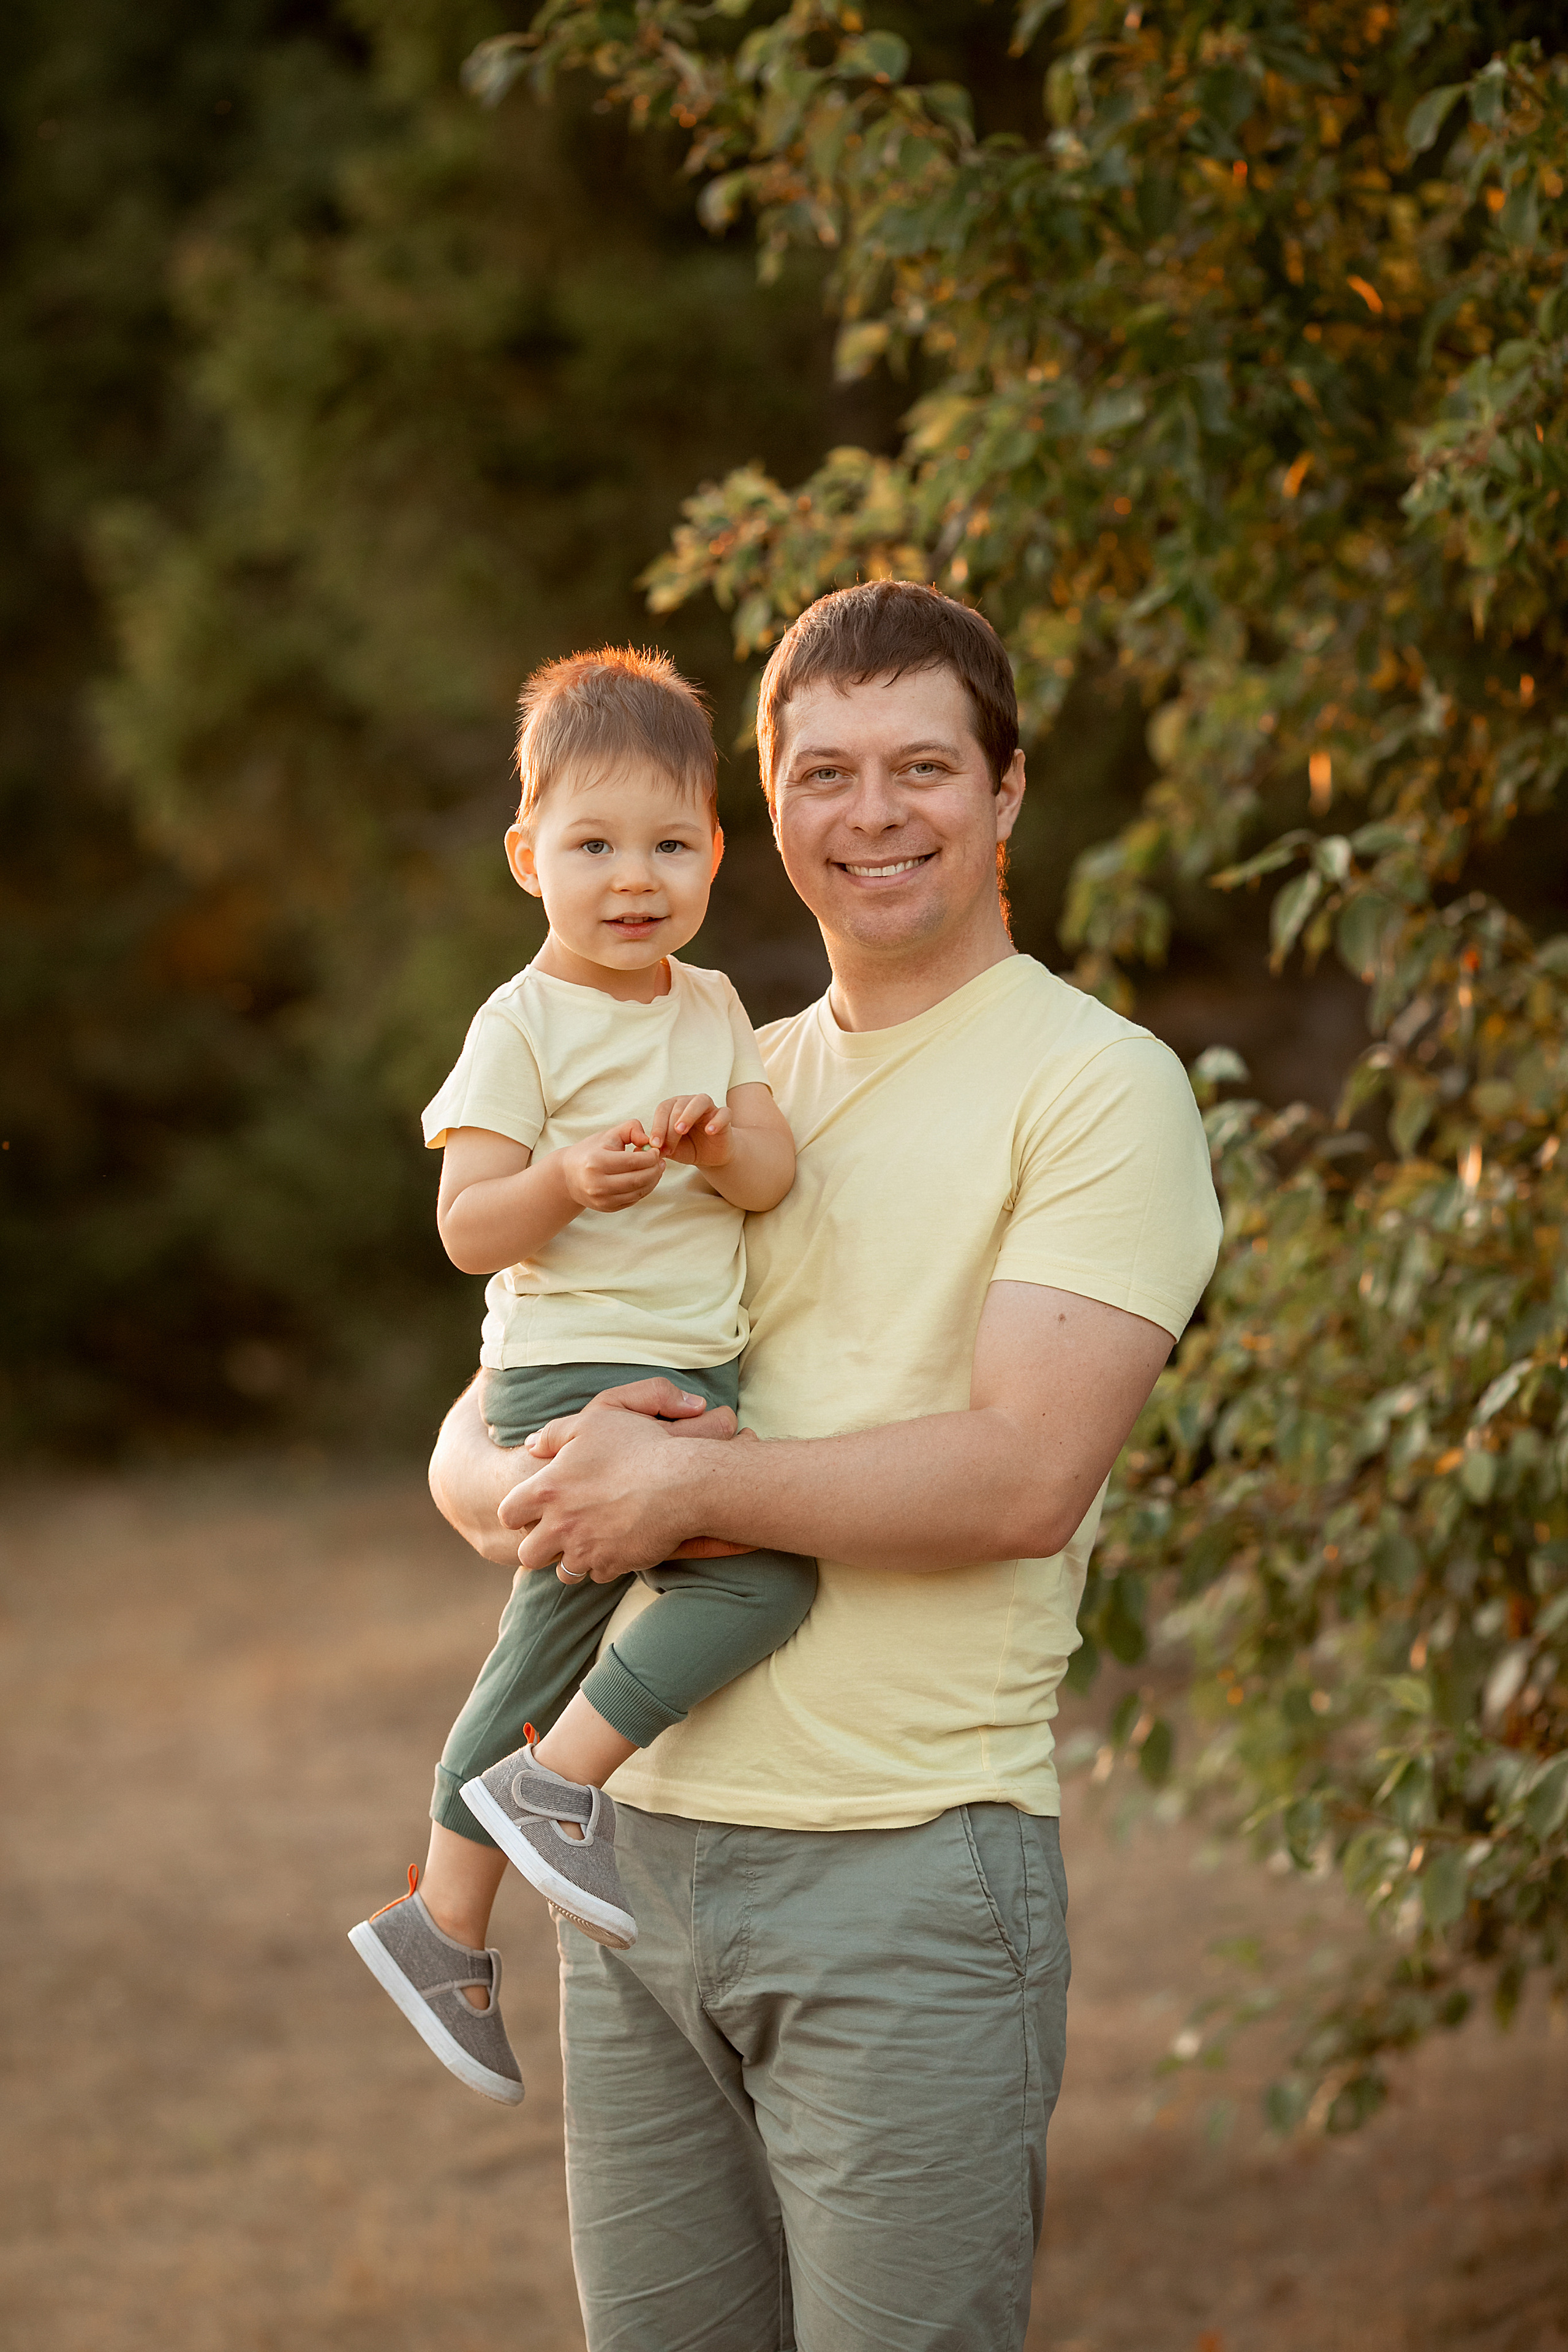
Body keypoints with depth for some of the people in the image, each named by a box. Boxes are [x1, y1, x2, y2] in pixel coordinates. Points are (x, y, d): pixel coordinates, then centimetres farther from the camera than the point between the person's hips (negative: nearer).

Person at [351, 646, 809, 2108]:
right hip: (572, 1374, -8)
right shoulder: (525, 1026, -9)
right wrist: (568, 1181, -31)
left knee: (551, 1641, 15)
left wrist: (723, 1144, -20)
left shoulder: (712, 1012, 12)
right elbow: (464, 1229, -12)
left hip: (688, 1374, 8)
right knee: (767, 1567, -24)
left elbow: (777, 1173, 3)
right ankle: (556, 1781, -11)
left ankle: (443, 1922, 27)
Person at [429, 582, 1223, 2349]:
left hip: (911, 1871, -6)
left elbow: (1025, 1475, -16)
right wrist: (539, 1490, -10)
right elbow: (471, 1449, 14)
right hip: (641, 1850, 6)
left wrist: (685, 1486, -13)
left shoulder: (1098, 1086, -4)